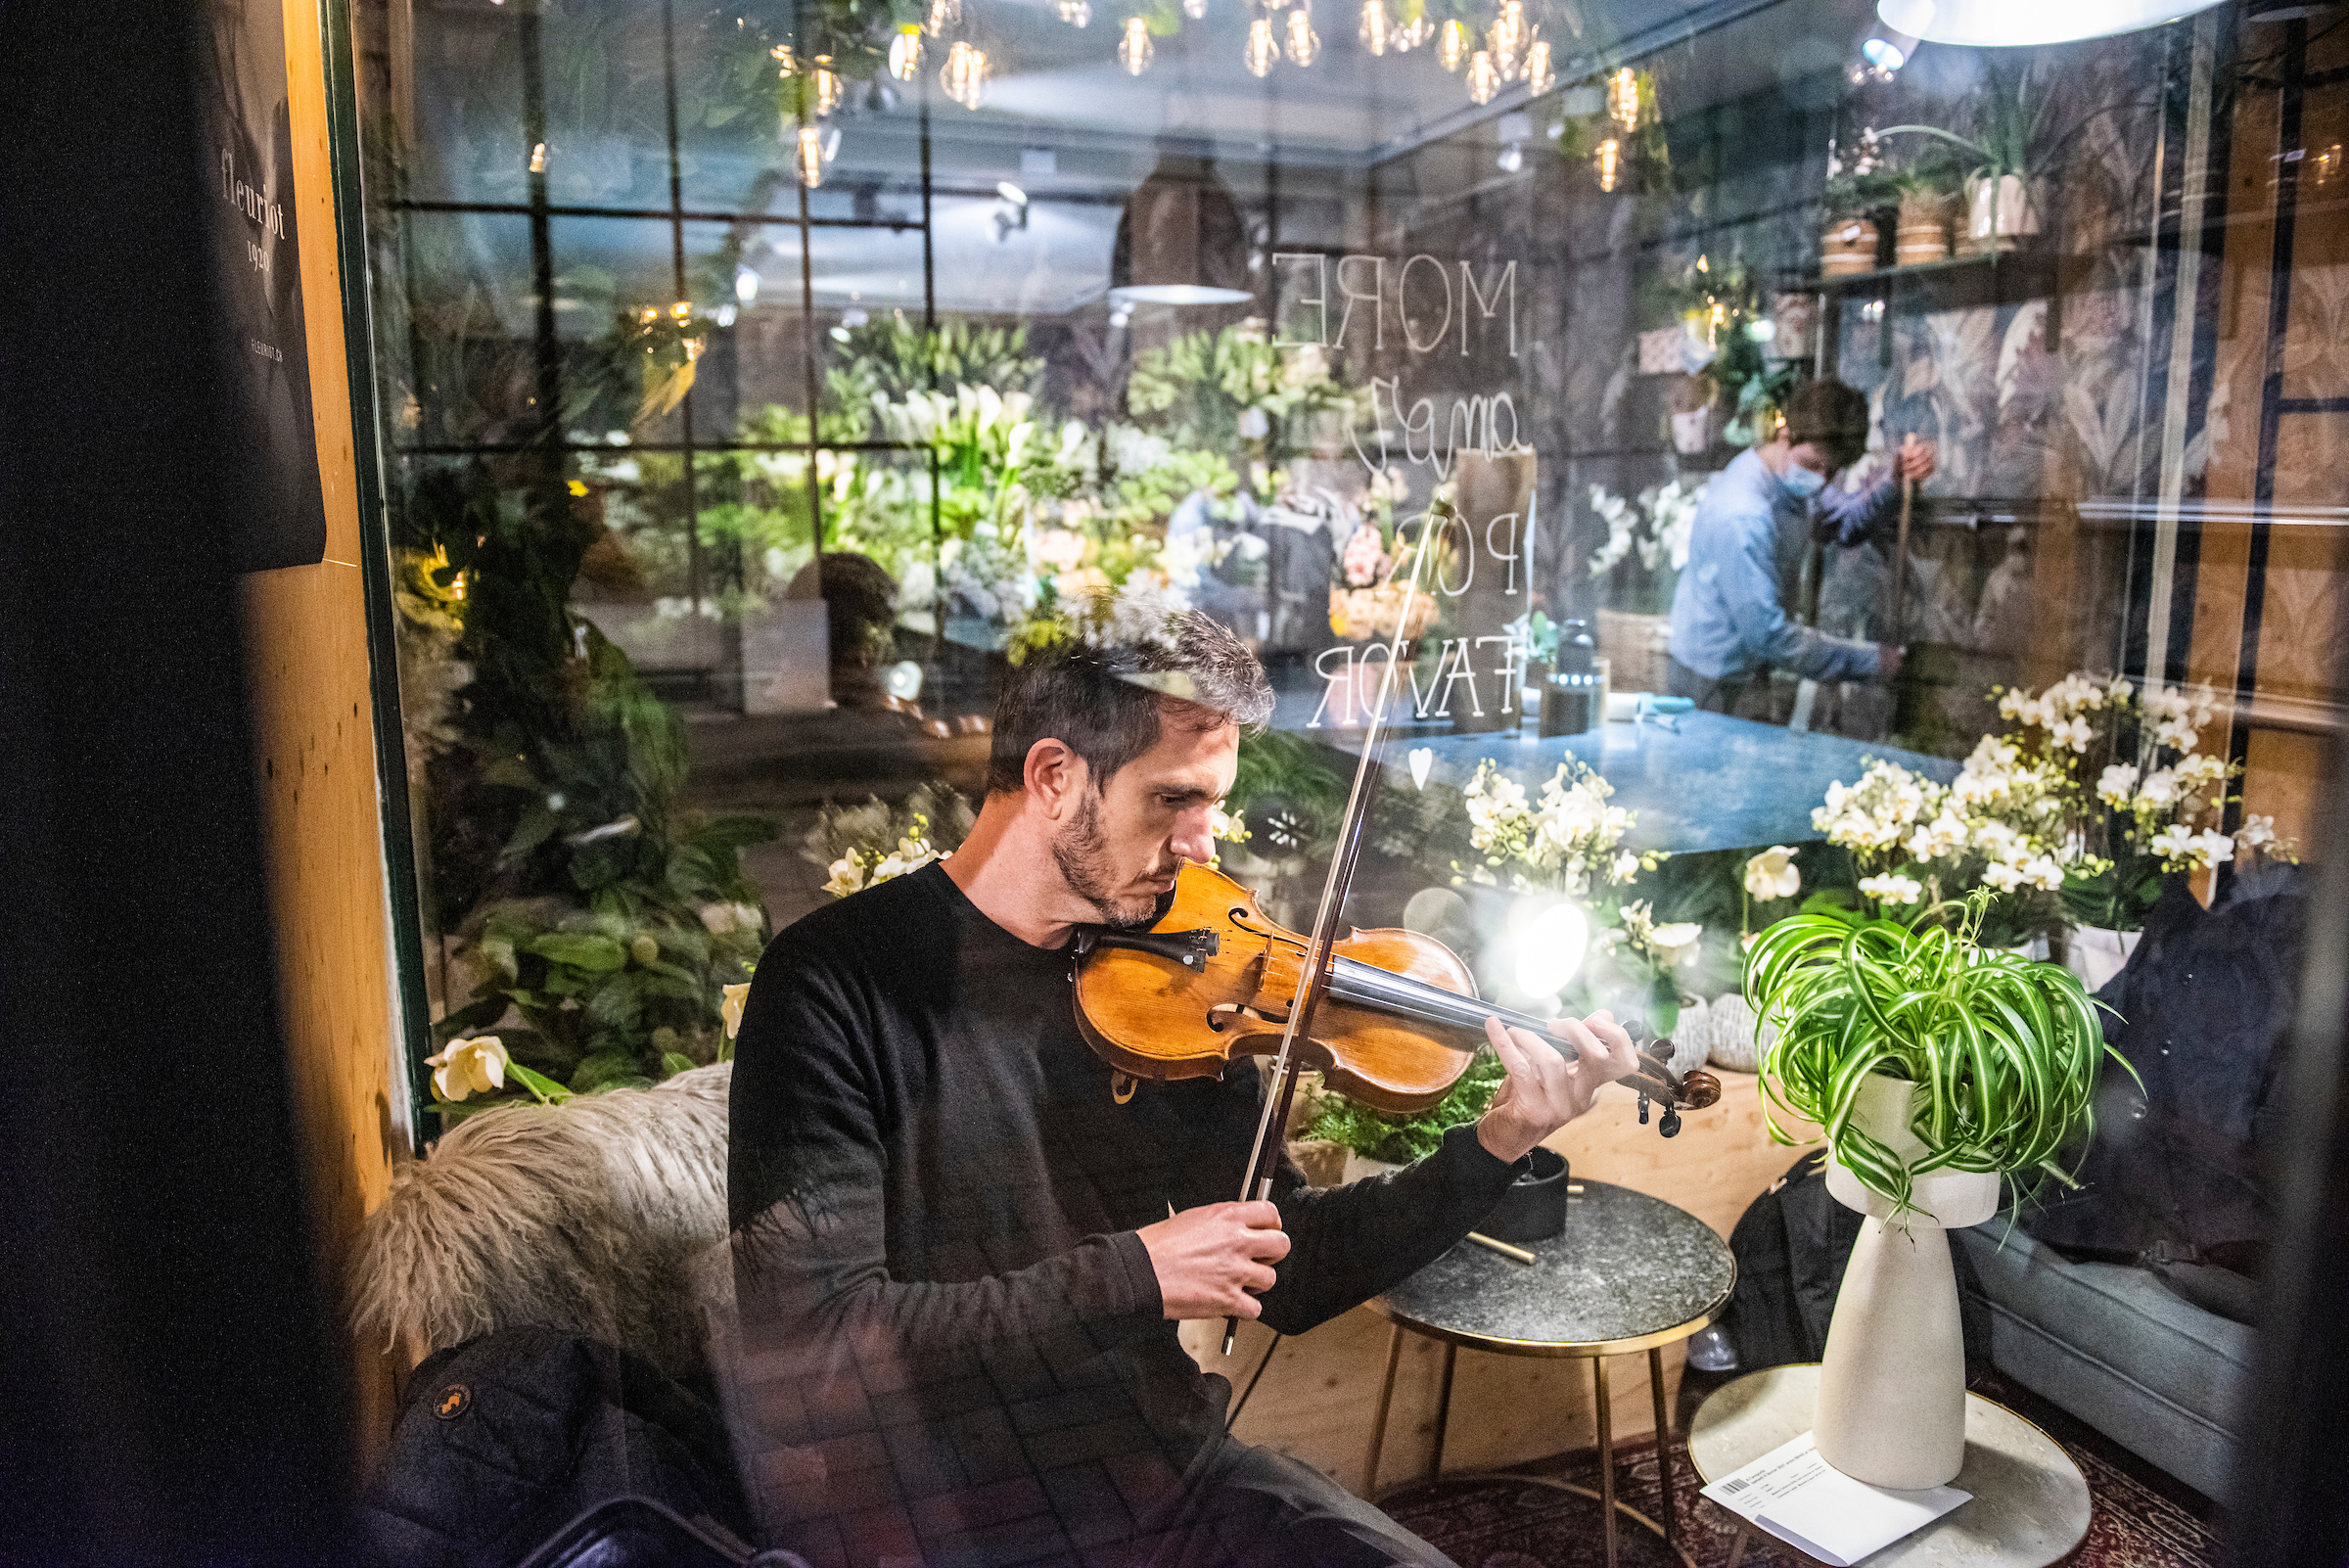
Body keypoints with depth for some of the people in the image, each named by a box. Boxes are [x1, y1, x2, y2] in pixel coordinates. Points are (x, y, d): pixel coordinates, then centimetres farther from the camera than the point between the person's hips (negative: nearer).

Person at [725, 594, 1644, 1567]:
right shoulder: (841, 983, -15)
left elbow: (1286, 1274, 5)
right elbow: (806, 1342, -22)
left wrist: (1497, 1146, -5)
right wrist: (1130, 1277, -22)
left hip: (1164, 1478, 5)